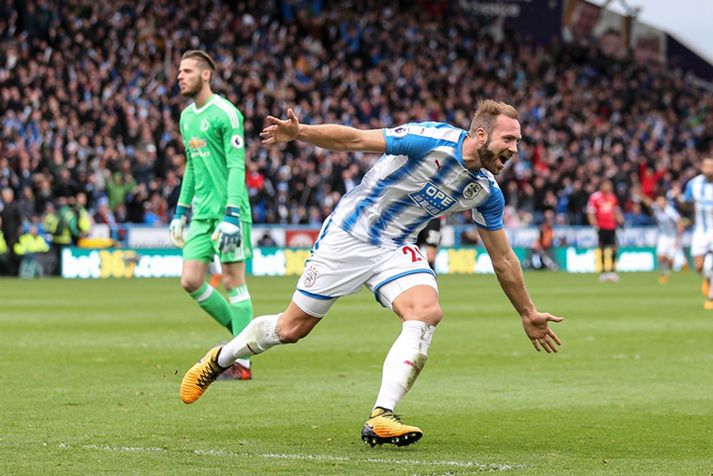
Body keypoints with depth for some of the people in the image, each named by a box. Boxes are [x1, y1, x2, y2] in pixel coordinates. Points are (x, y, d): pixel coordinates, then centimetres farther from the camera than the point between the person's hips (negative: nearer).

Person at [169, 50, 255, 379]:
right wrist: (180, 212, 22)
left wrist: (231, 215, -22)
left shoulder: (225, 114, -11)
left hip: (228, 210, -8)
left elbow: (236, 167, -15)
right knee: (191, 281, 1)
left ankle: (242, 362, 0)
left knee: (233, 281, -5)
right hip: (201, 213, 8)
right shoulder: (186, 117, 15)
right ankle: (243, 333, 17)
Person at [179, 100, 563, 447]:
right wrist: (299, 132, -37)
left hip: (397, 249, 5)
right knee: (292, 328, 5)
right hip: (348, 235, -5)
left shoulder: (486, 192, -5)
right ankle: (220, 358, 34)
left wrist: (528, 314, 12)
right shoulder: (430, 140, -25)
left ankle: (380, 419, -26)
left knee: (426, 313, -25)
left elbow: (502, 259, 7)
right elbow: (352, 139, -23)